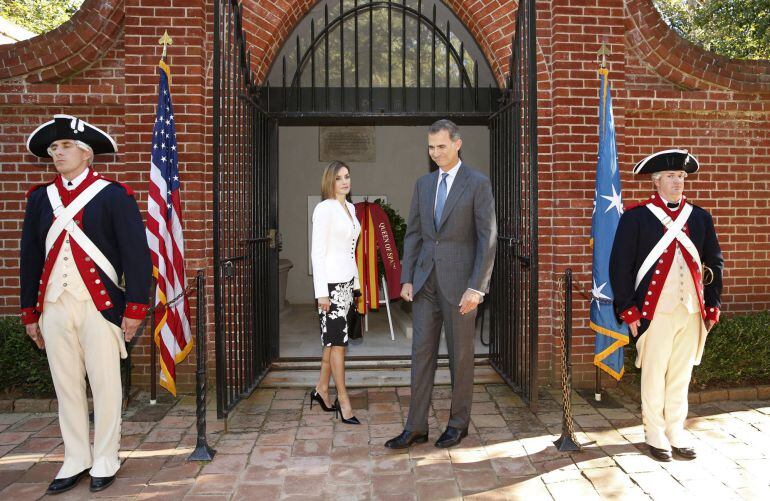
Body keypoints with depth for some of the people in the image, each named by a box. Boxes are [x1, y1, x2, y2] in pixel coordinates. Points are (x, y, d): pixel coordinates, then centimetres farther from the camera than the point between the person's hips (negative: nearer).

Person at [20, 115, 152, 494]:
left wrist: (134, 308, -10)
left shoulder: (114, 195, -3)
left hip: (99, 305, -4)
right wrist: (30, 312, 12)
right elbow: (30, 258, 14)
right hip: (54, 307, 4)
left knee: (105, 385, 5)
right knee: (66, 386, 11)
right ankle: (75, 459, 26)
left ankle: (105, 461, 20)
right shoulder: (40, 197, 11)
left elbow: (137, 255, -7)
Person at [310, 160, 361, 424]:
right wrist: (321, 292, -17)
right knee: (339, 340, -3)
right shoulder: (325, 209, -11)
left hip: (346, 281, 8)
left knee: (333, 339, 13)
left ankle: (321, 389, 26)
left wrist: (355, 281, 17)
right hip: (330, 283, -8)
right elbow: (317, 252, -14)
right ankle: (343, 399, 7)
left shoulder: (350, 207, 13)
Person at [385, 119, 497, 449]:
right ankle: (416, 427, 13)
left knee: (460, 354, 7)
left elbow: (488, 239, -11)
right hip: (426, 279, 5)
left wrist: (476, 288, -17)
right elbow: (413, 234, 11)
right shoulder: (424, 184, 11)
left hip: (460, 280, -5)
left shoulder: (478, 184, -6)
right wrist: (406, 279, 4)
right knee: (422, 351, 5)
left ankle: (458, 423, 23)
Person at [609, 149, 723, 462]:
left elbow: (714, 263, 16)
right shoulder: (636, 217, -3)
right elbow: (619, 265, -5)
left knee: (681, 375, 13)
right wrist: (628, 309, -8)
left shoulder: (700, 217, 11)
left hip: (692, 312, 4)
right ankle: (655, 434, 21)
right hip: (655, 312, -4)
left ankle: (676, 432, 27)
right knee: (654, 375, 6)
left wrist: (712, 306, 10)